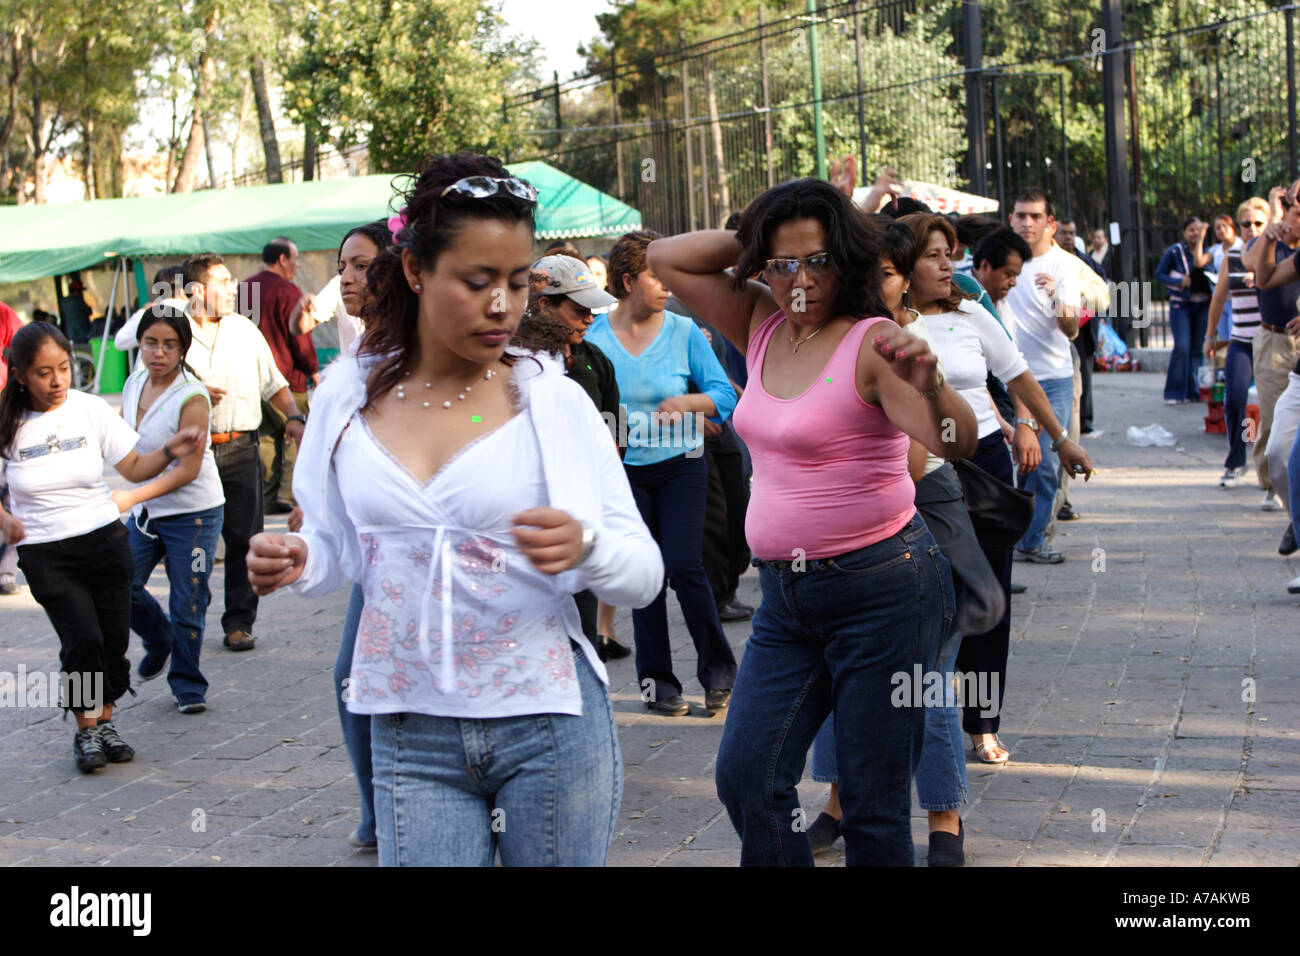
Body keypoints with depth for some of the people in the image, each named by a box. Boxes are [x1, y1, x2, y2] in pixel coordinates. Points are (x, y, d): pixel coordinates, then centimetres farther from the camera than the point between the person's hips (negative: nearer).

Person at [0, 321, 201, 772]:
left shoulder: (90, 409, -3)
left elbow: (134, 468, 1)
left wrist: (170, 451, -17)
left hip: (104, 540, 2)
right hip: (45, 553, -2)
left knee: (113, 638, 3)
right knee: (83, 639, -12)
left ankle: (105, 721, 26)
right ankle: (86, 731, 9)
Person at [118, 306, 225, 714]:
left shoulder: (192, 397, -18)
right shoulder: (134, 384, 3)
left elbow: (188, 469, -21)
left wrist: (132, 496, -26)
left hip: (193, 514, -6)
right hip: (144, 511, 6)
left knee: (187, 607, -1)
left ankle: (187, 684, 18)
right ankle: (158, 641, 30)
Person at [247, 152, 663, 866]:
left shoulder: (553, 400, -4)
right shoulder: (349, 397, 2)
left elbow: (644, 576, -4)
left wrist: (586, 547, -25)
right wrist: (292, 561, -7)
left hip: (549, 729, -1)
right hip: (410, 738, 1)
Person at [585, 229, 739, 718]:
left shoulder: (683, 331, -4)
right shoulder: (595, 336, -4)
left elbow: (724, 394, -4)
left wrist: (686, 402, -21)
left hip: (680, 464, -1)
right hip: (624, 470, 1)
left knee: (685, 566, -9)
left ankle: (718, 669, 7)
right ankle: (656, 680, 16)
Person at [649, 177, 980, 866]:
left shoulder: (873, 343, -13)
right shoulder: (762, 326, 7)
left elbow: (958, 441, -25)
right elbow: (666, 259, 11)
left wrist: (928, 385, -46)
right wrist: (757, 241, 2)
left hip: (881, 586, -7)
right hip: (785, 594, 7)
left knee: (873, 803, 1)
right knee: (746, 777, 0)